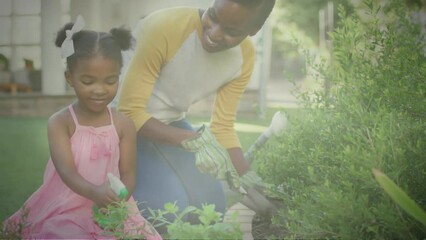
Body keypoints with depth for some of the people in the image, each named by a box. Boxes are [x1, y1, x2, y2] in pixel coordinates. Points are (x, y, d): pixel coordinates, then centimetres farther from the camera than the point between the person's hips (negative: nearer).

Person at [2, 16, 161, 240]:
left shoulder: (124, 125, 0)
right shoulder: (60, 122, -6)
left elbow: (128, 173, -2)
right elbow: (67, 170, -18)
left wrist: (118, 199, -26)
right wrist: (94, 193, -40)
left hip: (111, 209, 2)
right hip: (66, 210, -2)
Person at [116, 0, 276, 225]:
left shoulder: (245, 56, -12)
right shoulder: (165, 27, -32)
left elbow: (222, 127, -3)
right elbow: (130, 111, -28)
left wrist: (247, 178, -17)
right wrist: (195, 140, -37)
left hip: (171, 122, 6)